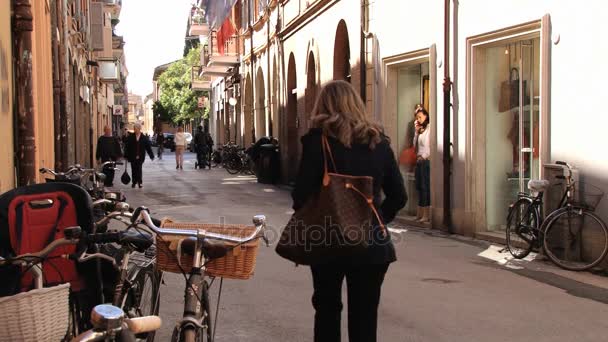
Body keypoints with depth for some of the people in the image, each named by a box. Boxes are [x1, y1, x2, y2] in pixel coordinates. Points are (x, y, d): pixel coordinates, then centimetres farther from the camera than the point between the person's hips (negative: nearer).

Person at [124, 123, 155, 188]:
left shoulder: (144, 138, 0)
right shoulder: (130, 137, 1)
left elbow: (148, 147, 3)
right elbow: (127, 147, 2)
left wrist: (151, 155, 1)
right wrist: (126, 155, -2)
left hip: (140, 157, -1)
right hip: (132, 157, 1)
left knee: (139, 170, -5)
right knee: (133, 170, 5)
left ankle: (140, 182, 5)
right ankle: (134, 182, 19)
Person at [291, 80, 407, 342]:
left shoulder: (317, 139, -8)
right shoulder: (378, 141, 3)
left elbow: (302, 194, -11)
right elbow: (398, 196, 4)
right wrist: (376, 219, 13)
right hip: (372, 243, 2)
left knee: (327, 310, 18)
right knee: (364, 317, 7)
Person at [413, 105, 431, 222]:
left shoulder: (429, 128, -8)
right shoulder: (420, 129, 18)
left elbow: (431, 146, -14)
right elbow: (415, 145, 16)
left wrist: (423, 156, -10)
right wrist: (416, 131, 10)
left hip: (426, 161, -8)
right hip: (419, 161, 8)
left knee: (426, 187, -10)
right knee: (420, 187, 8)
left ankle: (427, 215, -11)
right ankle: (421, 214, 11)